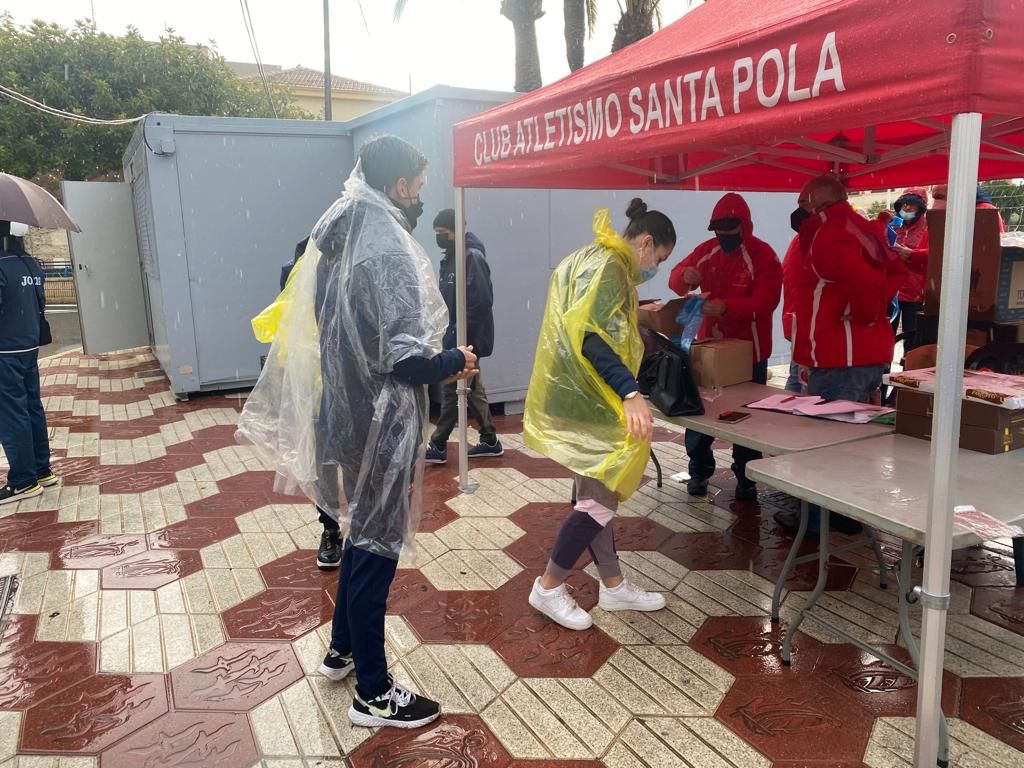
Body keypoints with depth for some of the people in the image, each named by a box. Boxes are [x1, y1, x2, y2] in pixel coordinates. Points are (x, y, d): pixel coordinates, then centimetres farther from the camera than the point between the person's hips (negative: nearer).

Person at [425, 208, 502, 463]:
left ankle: (438, 446, 6)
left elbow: (481, 303, -21)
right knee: (474, 390, 13)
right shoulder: (450, 259, 14)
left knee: (453, 391, -2)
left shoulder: (473, 258, -14)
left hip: (468, 340, -9)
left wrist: (457, 335, -22)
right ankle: (490, 441, 22)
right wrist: (446, 333, 9)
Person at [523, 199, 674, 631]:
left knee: (595, 494, 15)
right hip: (583, 400, -11)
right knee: (602, 498, -4)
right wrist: (631, 393, -36)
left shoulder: (593, 259, 18)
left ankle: (613, 587, 26)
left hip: (582, 396, 11)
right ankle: (549, 588, 9)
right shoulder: (608, 267, -15)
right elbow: (589, 334, -29)